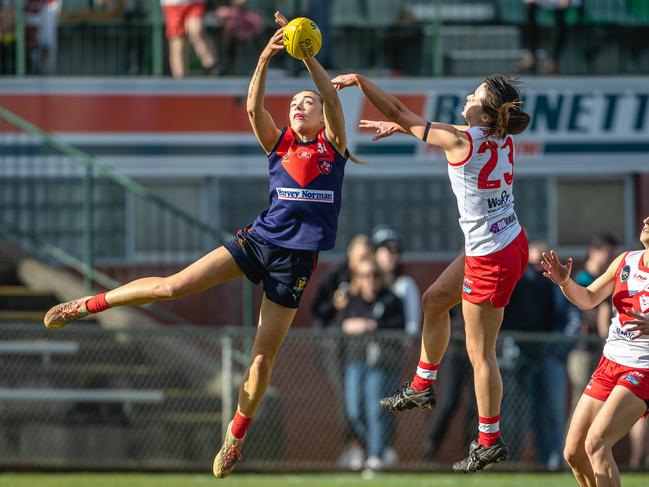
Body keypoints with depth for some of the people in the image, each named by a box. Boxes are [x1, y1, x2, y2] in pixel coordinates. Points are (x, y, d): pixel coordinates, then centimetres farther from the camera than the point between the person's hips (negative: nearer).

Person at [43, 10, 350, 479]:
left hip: (297, 256, -2)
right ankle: (87, 304, 10)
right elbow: (254, 109, -7)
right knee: (173, 286, -8)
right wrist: (265, 59, -20)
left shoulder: (333, 145, 4)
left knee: (264, 354, -3)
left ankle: (237, 436, 13)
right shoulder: (280, 145, 9)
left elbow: (332, 98, -12)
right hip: (260, 237, 2)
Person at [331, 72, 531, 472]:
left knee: (480, 353, 3)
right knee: (435, 300, 25)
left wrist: (359, 80, -6)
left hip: (491, 258, -9)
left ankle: (489, 442, 13)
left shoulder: (462, 141, -24)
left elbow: (399, 111, -16)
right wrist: (397, 127, 21)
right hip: (511, 242, 9)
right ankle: (422, 387, 39)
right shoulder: (503, 139, -2)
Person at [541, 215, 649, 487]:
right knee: (574, 454, 7)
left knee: (595, 443, -25)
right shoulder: (626, 261, 5)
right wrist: (565, 282, -5)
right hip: (609, 364, 7)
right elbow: (588, 299, 16)